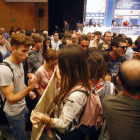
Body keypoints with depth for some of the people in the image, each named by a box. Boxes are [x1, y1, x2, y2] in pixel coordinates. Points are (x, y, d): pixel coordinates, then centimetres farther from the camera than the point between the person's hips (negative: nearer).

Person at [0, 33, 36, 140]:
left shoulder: (20, 62, -4)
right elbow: (11, 99, -29)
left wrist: (29, 91, 2)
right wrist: (29, 88, -40)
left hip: (23, 106, 8)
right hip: (15, 113, -7)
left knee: (24, 130, 29)